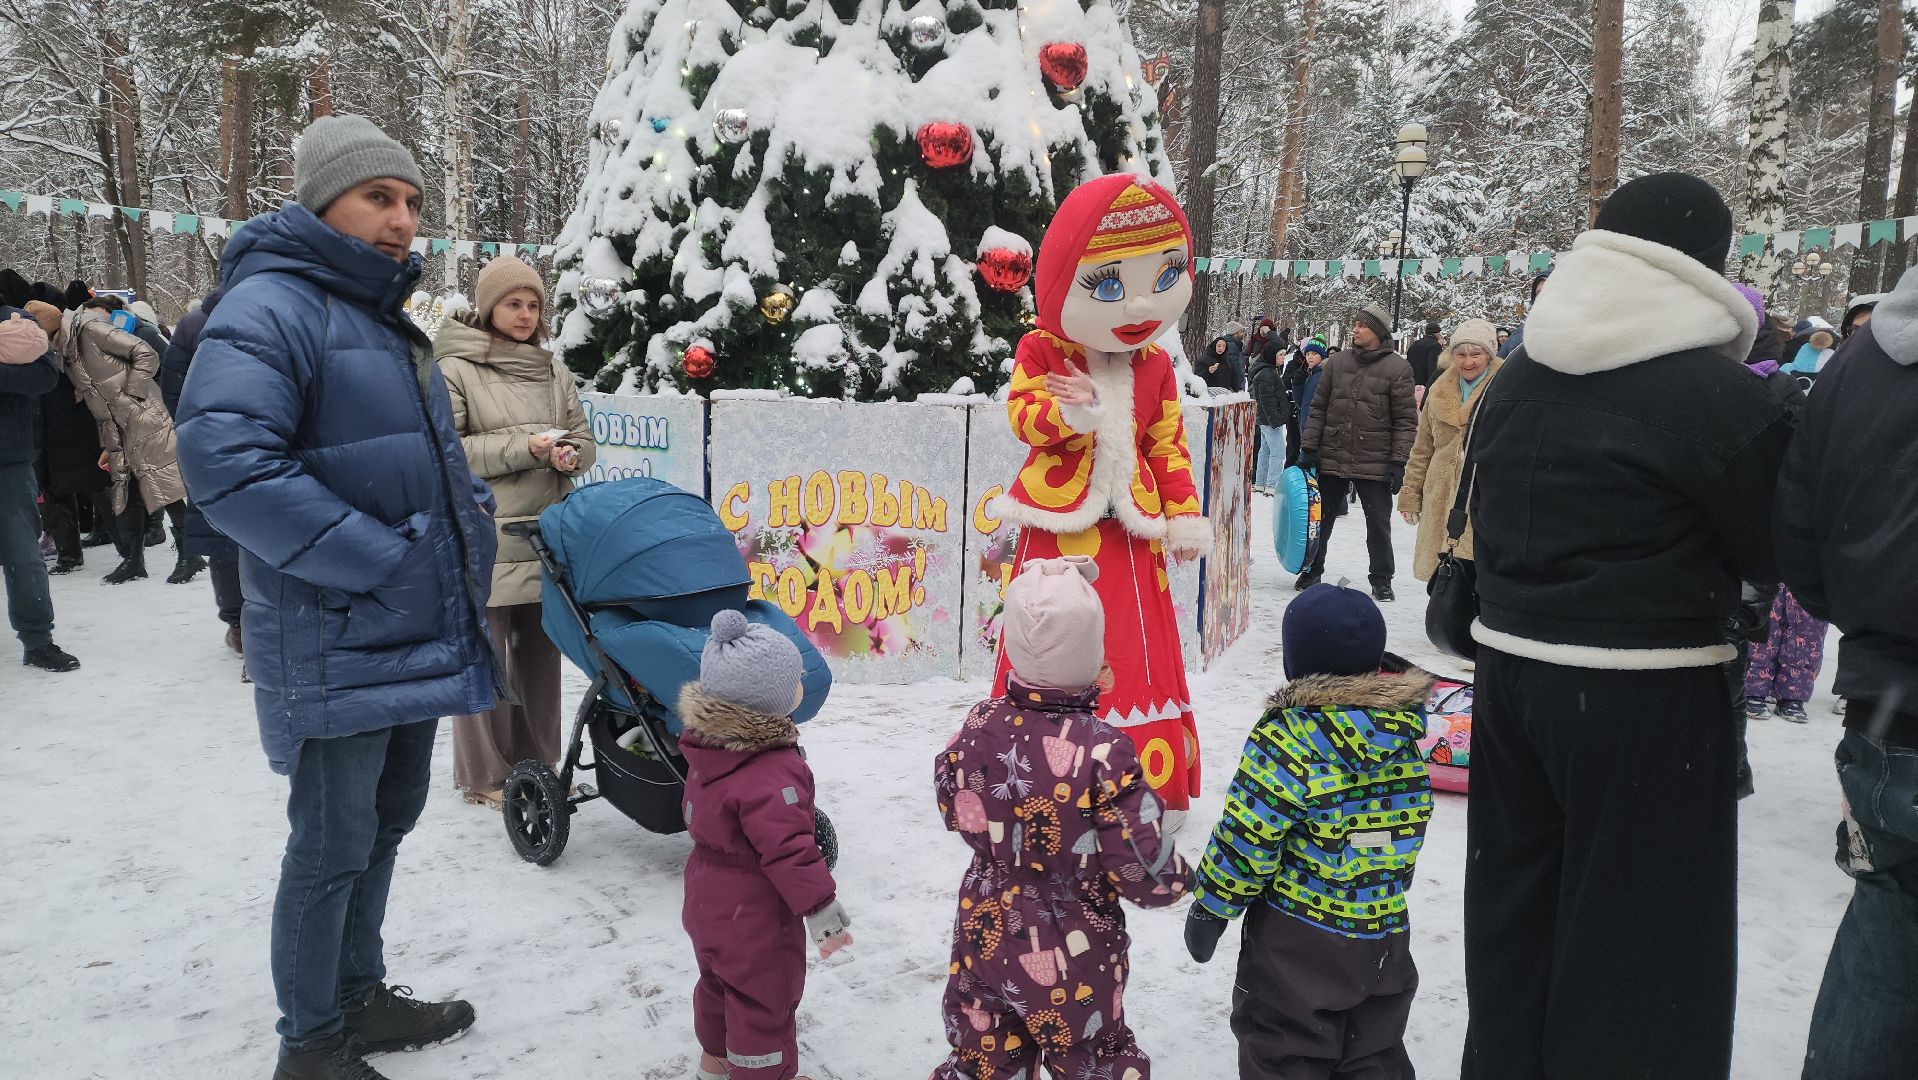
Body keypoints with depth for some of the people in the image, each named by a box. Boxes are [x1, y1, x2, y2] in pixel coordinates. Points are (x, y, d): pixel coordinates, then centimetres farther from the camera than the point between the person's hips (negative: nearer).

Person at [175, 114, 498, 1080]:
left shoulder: (389, 321, 16)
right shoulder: (271, 307, -14)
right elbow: (224, 459, -27)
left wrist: (469, 541, 8)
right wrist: (377, 563, -25)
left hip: (415, 637, 9)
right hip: (338, 646, -9)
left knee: (386, 820, 19)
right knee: (334, 845, 3)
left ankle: (360, 997, 36)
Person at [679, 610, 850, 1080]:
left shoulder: (709, 746, -4)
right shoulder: (771, 774, -33)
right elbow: (789, 851, -32)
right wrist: (824, 910, -23)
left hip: (709, 900, 9)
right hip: (754, 917, -9)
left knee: (720, 981, 29)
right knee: (765, 999, 10)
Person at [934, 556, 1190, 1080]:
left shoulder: (980, 726, -15)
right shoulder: (1102, 748, -27)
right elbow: (1147, 875, -23)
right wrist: (1177, 878, 0)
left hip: (986, 938, 3)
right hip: (1073, 960, -3)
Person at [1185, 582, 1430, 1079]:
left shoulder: (1285, 739, -21)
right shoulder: (1406, 733, -3)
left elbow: (1245, 842, -19)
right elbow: (1403, 829, 9)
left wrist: (1209, 908, -6)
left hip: (1296, 941, -5)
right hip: (1385, 938, 6)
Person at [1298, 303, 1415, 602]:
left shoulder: (1398, 368, -5)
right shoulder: (1337, 362, 6)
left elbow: (1405, 421, -5)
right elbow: (1319, 408, 10)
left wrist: (1399, 462, -10)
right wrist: (1310, 447, 4)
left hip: (1375, 463, -3)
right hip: (1332, 459, 3)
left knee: (1378, 525, 7)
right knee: (1320, 519, 11)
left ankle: (1381, 580, 21)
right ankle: (1312, 571, 27)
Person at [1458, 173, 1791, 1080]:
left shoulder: (1516, 379, 7)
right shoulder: (1718, 394, -14)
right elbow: (1780, 554, -4)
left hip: (1511, 665, 7)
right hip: (1647, 695, -7)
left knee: (1518, 905, 19)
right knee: (1639, 932, 6)